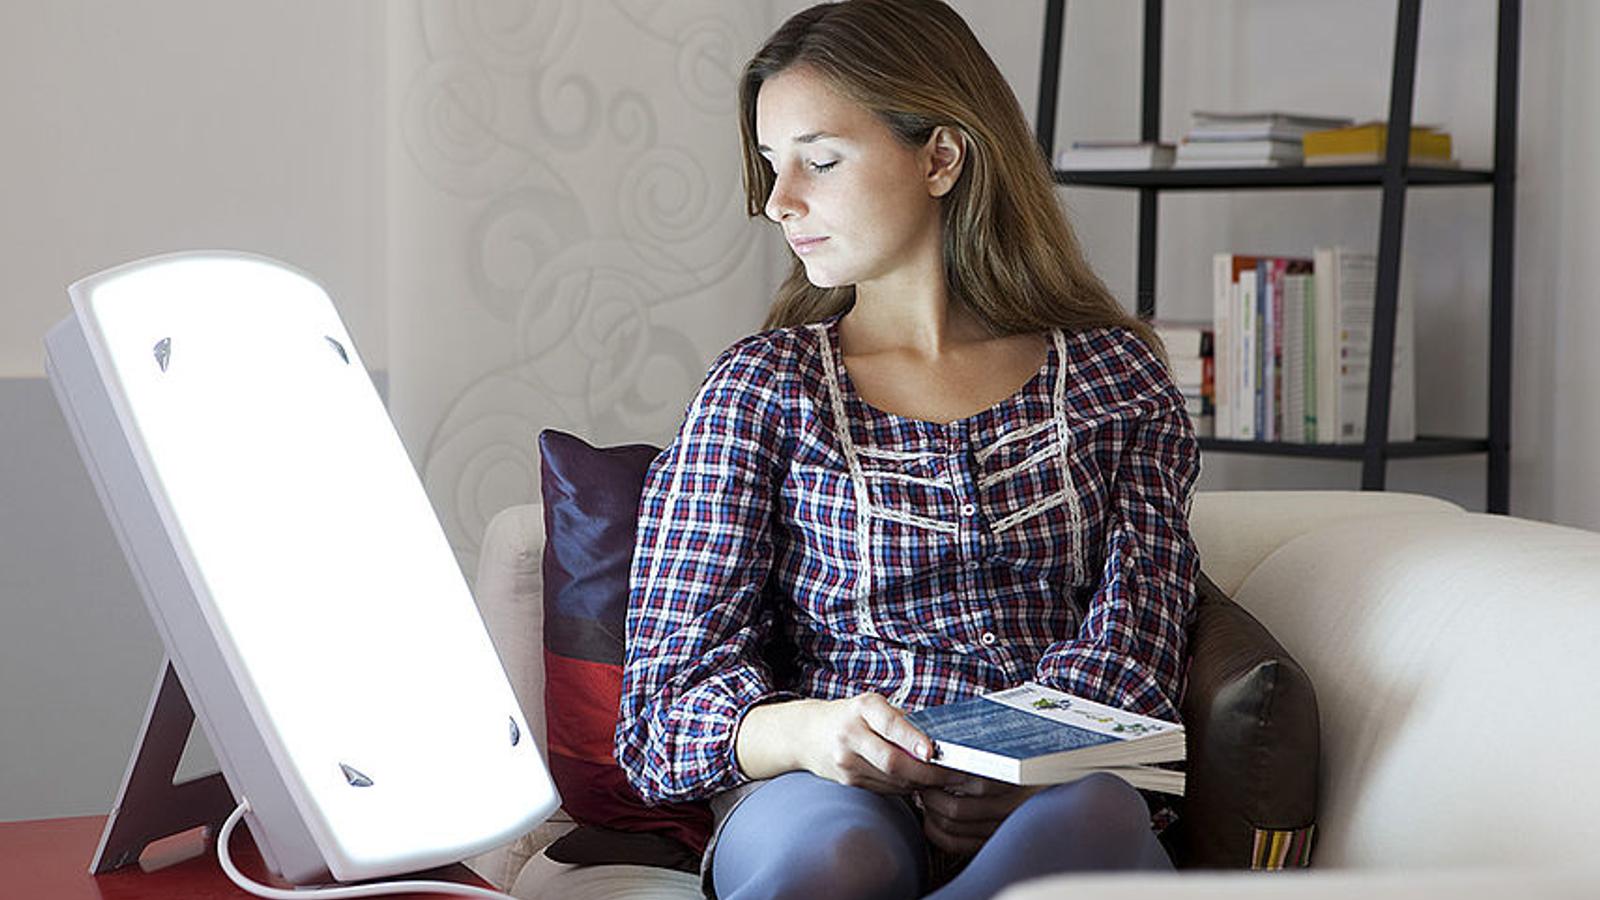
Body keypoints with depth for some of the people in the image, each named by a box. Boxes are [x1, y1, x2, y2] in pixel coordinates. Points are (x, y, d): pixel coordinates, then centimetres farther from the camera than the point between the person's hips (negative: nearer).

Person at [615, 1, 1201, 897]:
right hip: (829, 788, -2)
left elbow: (1136, 633, 3)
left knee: (1092, 816, -37)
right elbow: (671, 692, 2)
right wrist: (805, 731, -22)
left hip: (1048, 797, 2)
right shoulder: (763, 388, 9)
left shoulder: (1114, 376, 13)